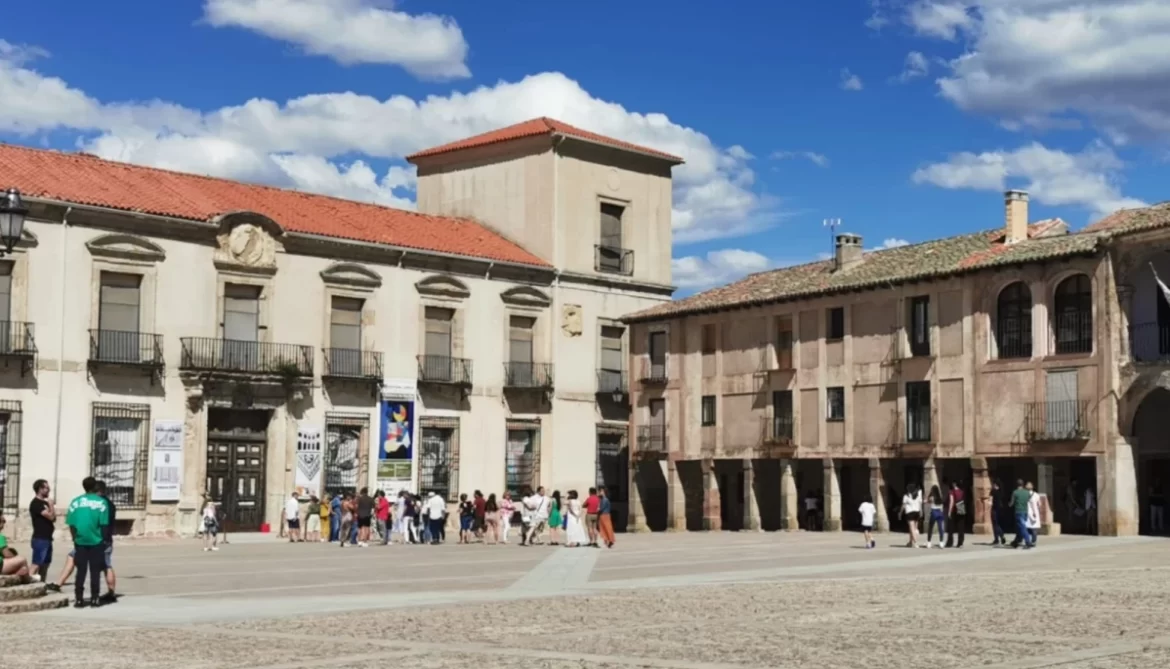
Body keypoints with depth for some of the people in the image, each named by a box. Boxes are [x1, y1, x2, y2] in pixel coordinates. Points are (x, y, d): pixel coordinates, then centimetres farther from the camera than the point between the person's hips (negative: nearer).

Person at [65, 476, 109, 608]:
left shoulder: (75, 502, 3)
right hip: (96, 541, -2)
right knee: (95, 571, 5)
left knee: (81, 570, 9)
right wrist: (104, 539, 5)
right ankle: (94, 598, 6)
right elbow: (103, 524, -7)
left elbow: (71, 524, 1)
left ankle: (79, 598, 6)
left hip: (80, 541, 2)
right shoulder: (101, 502, -5)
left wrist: (75, 538, 13)